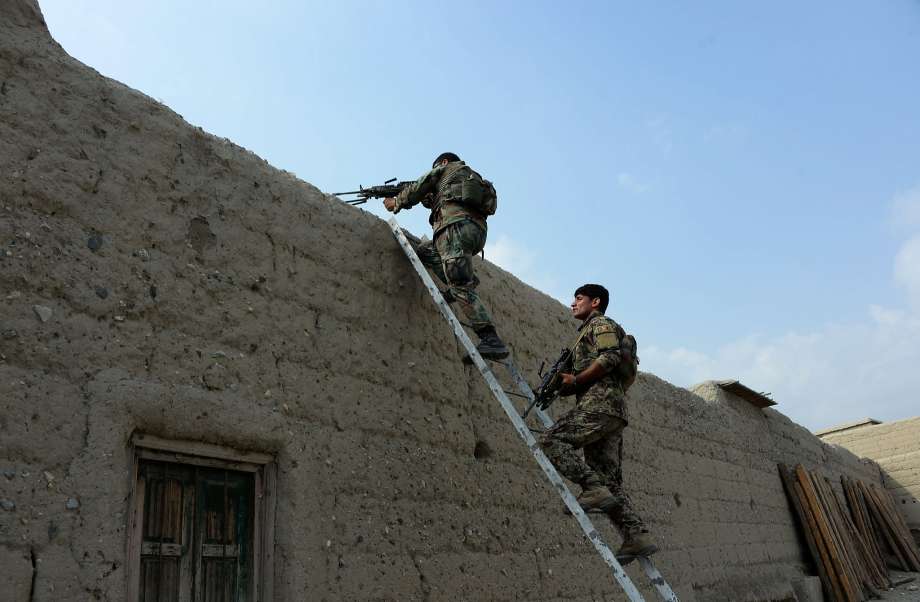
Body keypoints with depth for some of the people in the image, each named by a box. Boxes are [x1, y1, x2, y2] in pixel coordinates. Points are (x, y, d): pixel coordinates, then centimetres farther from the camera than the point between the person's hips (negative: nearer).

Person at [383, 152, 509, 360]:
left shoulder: (446, 168, 17)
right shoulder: (473, 176, 36)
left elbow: (417, 189, 17)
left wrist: (395, 203, 31)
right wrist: (429, 199, 41)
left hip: (456, 225, -8)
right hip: (478, 231, 8)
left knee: (461, 286, -15)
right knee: (423, 250, 23)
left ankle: (491, 340, -27)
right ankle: (467, 280, 0)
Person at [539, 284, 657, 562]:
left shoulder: (601, 324, 7)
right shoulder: (588, 331, 34)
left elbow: (610, 357, -13)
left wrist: (576, 380, -11)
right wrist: (565, 385, 13)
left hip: (601, 402, -10)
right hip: (610, 412, 10)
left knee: (552, 439, -19)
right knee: (610, 481, 3)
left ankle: (594, 488, -25)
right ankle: (637, 536, -2)